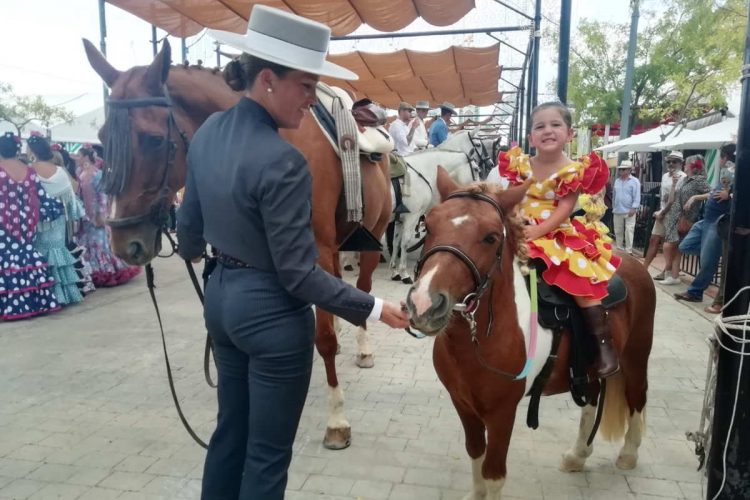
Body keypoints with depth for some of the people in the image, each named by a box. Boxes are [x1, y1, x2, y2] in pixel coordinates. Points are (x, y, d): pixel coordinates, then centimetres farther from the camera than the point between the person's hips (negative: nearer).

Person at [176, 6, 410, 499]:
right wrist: (372, 307, -15)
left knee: (231, 427, 27)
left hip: (221, 297, 9)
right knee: (268, 450, 12)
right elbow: (297, 273, -23)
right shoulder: (282, 161, -26)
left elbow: (190, 219, 13)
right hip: (271, 312, -9)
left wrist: (191, 251, 35)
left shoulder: (207, 133, 0)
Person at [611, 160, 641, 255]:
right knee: (618, 231, 11)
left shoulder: (635, 181, -5)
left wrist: (634, 208, -18)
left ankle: (628, 251, -1)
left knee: (629, 232, -5)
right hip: (617, 211, 6)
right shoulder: (617, 181, 13)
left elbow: (637, 197, -10)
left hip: (629, 211, -6)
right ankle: (619, 249, 21)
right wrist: (613, 207, 18)